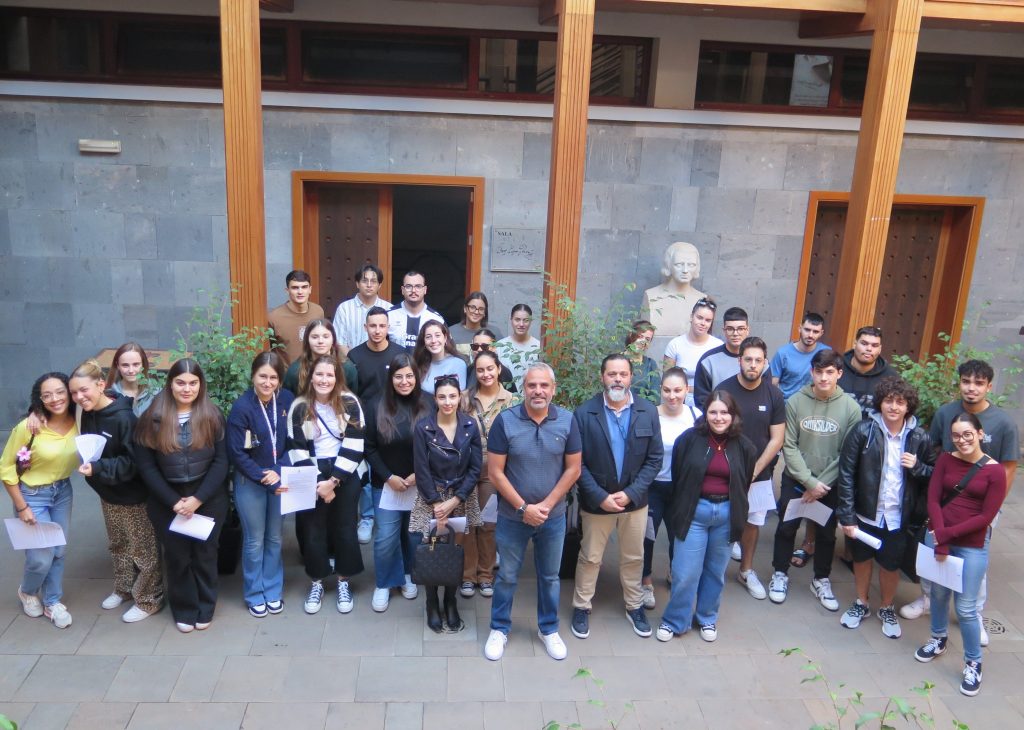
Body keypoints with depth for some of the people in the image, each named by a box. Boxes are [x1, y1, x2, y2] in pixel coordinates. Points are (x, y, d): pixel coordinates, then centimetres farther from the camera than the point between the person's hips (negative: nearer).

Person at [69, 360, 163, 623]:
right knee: (117, 545, 24)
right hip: (107, 493, 8)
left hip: (132, 495, -8)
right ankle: (123, 589, 43)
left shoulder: (123, 417, -26)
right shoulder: (87, 414, -4)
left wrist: (97, 468, -33)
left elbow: (134, 462, -24)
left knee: (142, 549, 8)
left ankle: (149, 600, 22)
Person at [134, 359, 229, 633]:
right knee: (177, 555, 11)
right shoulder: (153, 418, -6)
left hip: (208, 498, 0)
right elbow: (145, 464, -6)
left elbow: (221, 461, -6)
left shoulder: (212, 416, -5)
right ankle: (184, 610, 29)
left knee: (204, 553, 12)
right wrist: (173, 501, -12)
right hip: (167, 500, 0)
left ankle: (205, 608, 29)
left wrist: (198, 498, -15)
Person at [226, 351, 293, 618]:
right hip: (250, 483, -3)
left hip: (280, 479, 3)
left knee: (274, 538, 15)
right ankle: (255, 594, 26)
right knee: (254, 540, 9)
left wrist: (279, 472, -14)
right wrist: (265, 480, -17)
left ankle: (273, 590, 31)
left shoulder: (287, 400, -8)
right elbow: (236, 454, -15)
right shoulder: (241, 407, -18)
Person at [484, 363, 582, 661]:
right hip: (512, 516, -1)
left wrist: (545, 505, -12)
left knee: (549, 576, 18)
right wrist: (523, 507, -16)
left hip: (553, 517, 2)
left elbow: (573, 469, -5)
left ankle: (549, 629, 38)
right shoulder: (505, 420, -14)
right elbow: (495, 472, -12)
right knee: (507, 576, 15)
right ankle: (499, 629, 34)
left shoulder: (567, 421, -9)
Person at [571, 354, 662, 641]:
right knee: (590, 558, 14)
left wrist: (630, 493, -13)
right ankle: (582, 607, 32)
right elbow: (577, 463, -11)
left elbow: (654, 459, -5)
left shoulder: (648, 411, -7)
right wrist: (600, 497, -18)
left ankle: (634, 606, 38)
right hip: (596, 501, -2)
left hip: (635, 500, 2)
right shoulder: (584, 413, -13)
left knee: (633, 558, 18)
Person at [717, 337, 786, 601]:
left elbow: (777, 439, -2)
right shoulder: (724, 390, -11)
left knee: (752, 522, 13)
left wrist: (754, 471, -9)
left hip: (760, 473, 2)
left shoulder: (774, 395, -5)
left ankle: (746, 571, 31)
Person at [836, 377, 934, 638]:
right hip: (865, 513, -1)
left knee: (891, 565, 15)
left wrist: (917, 467, -18)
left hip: (898, 517, 1)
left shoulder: (919, 438, -8)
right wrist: (846, 516, -14)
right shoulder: (863, 431, -14)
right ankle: (861, 604, 42)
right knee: (862, 558, 18)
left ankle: (887, 609, 41)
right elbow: (846, 474, -12)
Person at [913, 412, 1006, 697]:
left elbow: (986, 517, -11)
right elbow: (933, 500, -4)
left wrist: (947, 534, -15)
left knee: (965, 607, 1)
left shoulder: (995, 471, -10)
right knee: (938, 593, 18)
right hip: (937, 537, 3)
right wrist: (939, 541, -13)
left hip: (972, 547, -3)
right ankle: (938, 640, 41)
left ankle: (973, 664, 20)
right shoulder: (945, 460, 0)